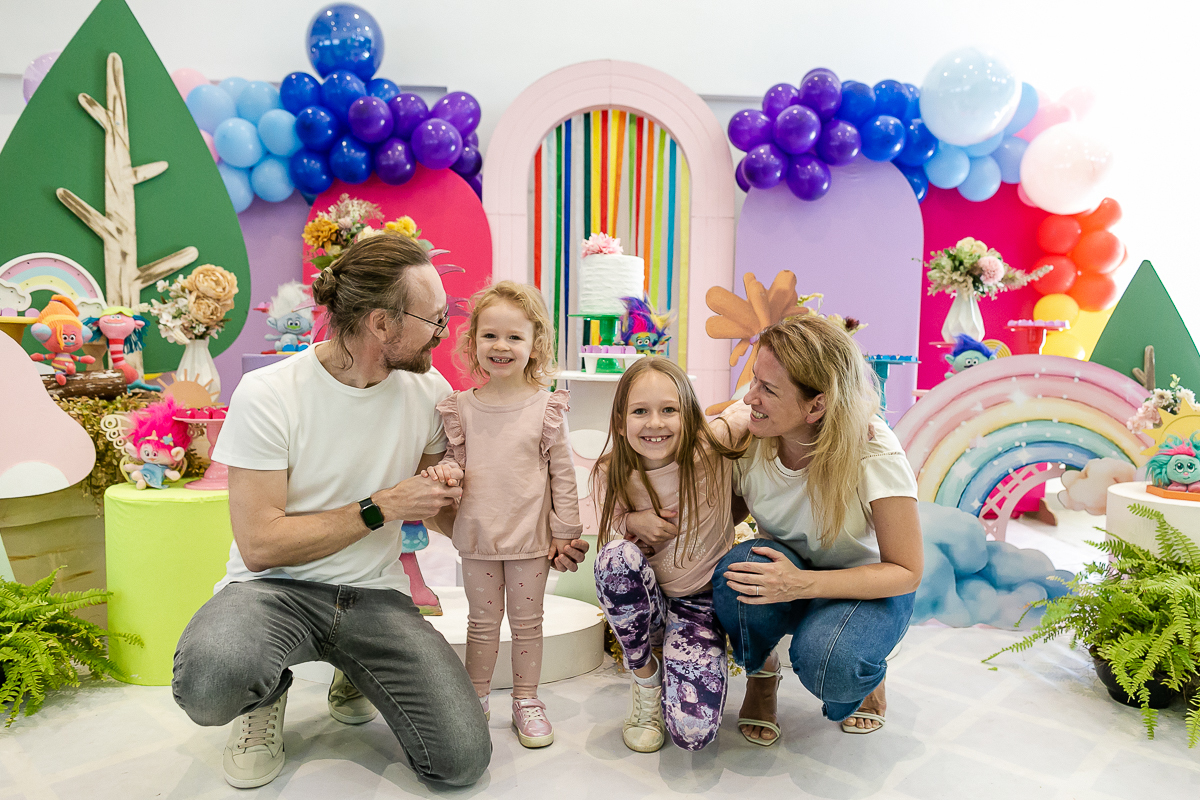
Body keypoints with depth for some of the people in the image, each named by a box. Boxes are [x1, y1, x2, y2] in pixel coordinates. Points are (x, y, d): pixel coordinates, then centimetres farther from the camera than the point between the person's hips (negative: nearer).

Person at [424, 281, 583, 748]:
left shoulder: (546, 407, -7)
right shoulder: (462, 407, -2)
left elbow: (562, 472, -3)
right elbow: (456, 458, 6)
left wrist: (565, 530, -3)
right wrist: (446, 471, -17)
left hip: (530, 536, -1)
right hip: (477, 534, 2)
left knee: (527, 622, 13)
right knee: (482, 621, 16)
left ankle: (526, 700, 30)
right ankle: (476, 698, 32)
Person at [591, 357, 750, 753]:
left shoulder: (711, 446, -17)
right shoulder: (613, 475, -10)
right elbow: (623, 546, 1)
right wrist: (639, 528, -19)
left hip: (701, 604, -2)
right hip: (647, 601, 2)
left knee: (693, 731, -23)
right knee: (616, 555, -33)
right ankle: (645, 677, -7)